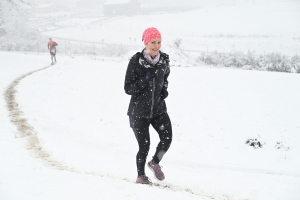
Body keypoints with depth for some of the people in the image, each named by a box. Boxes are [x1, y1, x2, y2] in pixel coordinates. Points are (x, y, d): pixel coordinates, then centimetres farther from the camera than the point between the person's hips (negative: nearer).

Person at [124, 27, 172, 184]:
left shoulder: (164, 60, -1)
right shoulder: (136, 61, -15)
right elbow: (128, 88, -13)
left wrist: (164, 89, 3)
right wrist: (145, 80, -25)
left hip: (159, 108, 4)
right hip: (139, 110, -4)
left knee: (167, 138, -9)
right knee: (144, 146, 0)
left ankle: (155, 163, 22)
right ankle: (140, 176, 25)